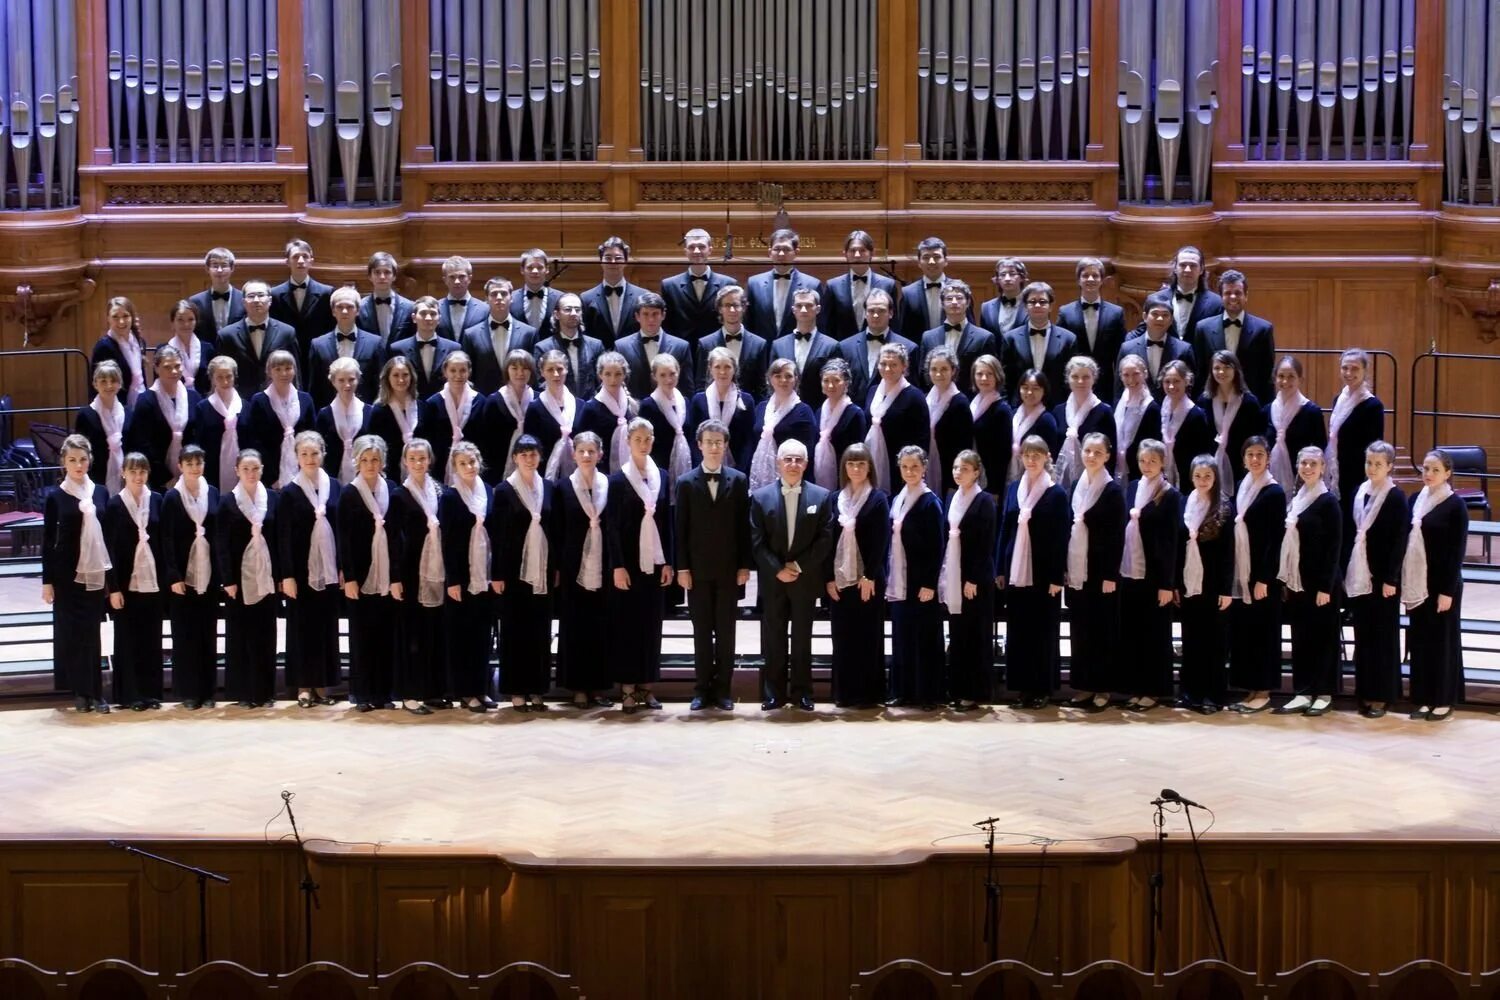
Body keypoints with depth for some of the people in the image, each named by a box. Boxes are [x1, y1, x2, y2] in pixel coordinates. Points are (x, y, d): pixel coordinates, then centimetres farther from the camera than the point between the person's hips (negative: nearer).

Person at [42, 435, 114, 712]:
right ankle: (80, 691, 7)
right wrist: (47, 580, -3)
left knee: (92, 633, 3)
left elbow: (109, 534, 8)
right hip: (68, 574, -2)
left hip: (96, 573, 2)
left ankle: (95, 692, 5)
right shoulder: (56, 496, 0)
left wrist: (111, 576, 6)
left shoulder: (101, 493, 6)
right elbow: (48, 540, 0)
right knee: (71, 632, 1)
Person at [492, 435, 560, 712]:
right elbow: (497, 535, -4)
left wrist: (556, 567, 6)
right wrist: (497, 574, -8)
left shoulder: (549, 488, 8)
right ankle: (517, 692, 4)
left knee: (541, 631, 5)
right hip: (515, 571, -3)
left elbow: (555, 530, 11)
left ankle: (536, 690, 10)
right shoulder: (504, 490, -2)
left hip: (542, 571, 3)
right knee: (515, 631, 0)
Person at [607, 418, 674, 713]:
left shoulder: (661, 476, 8)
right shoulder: (618, 479, -3)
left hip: (655, 562, 4)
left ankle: (646, 686, 11)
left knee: (651, 624, 6)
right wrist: (618, 566, -12)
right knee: (627, 625, -1)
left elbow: (667, 521, 9)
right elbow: (612, 526, -6)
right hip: (629, 562, -4)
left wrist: (668, 562, 3)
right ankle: (628, 688, 2)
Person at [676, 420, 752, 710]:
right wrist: (682, 567, -5)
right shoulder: (686, 482, 3)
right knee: (702, 632, 4)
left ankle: (723, 689, 9)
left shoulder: (739, 480, 3)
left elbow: (744, 525, 2)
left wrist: (745, 565, -3)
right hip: (698, 569, 0)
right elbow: (680, 528, 1)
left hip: (728, 569, 0)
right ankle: (702, 689, 8)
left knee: (726, 632, 4)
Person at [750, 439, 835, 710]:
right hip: (772, 579, 0)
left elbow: (825, 539, -3)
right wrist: (777, 570, -12)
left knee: (802, 638, 6)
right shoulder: (761, 497, 0)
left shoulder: (821, 496, 0)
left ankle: (802, 692, 11)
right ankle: (773, 693, 8)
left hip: (806, 579, 0)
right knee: (773, 639, 3)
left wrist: (799, 566, -11)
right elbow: (756, 542, -3)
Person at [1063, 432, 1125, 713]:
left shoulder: (1113, 490, -7)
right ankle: (1083, 686, 15)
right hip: (1077, 571, 6)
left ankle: (1102, 689, 6)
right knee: (1080, 630, 8)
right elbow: (1070, 527, 12)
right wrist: (1065, 567, 8)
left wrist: (1110, 575, -14)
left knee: (1102, 630, 0)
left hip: (1101, 571, -6)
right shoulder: (1077, 485, 10)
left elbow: (1117, 536, -10)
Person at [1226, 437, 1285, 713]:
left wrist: (1264, 578, -17)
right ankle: (1250, 690, 14)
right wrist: (1236, 574, 8)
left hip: (1262, 573, -7)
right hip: (1241, 572, 7)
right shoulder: (1242, 488, 12)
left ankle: (1263, 692, 4)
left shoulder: (1275, 492, -8)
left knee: (1262, 631, -2)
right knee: (1242, 630, 8)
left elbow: (1275, 539, -12)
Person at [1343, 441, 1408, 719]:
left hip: (1382, 577, -5)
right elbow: (1352, 534, 11)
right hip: (1358, 576, 5)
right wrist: (1346, 573, 8)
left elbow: (1399, 542, -11)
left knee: (1383, 636, 1)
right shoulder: (1359, 493, 8)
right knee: (1363, 635, 9)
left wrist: (1390, 579, -14)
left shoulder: (1396, 498, -8)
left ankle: (1381, 696, 6)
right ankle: (1365, 693, 15)